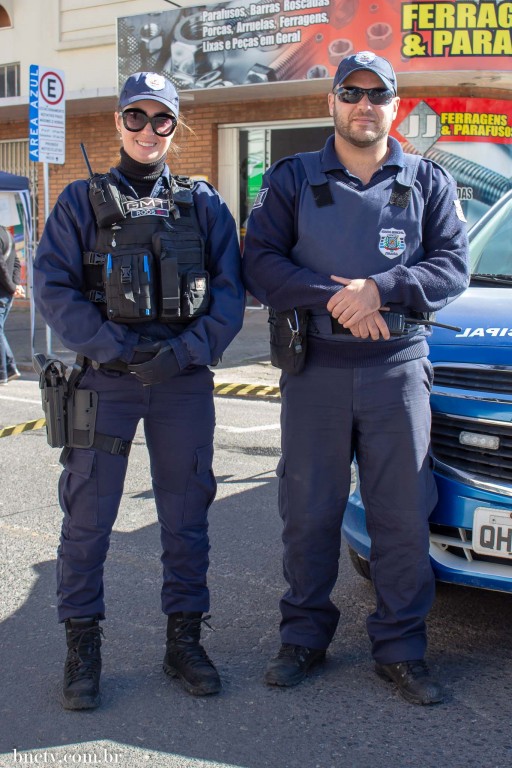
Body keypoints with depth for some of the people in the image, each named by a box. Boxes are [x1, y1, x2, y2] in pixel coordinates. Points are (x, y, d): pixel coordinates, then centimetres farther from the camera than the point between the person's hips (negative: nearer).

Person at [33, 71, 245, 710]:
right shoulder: (82, 202, 7)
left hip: (184, 382, 2)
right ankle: (82, 648, 15)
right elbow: (53, 288, -2)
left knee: (186, 515, 8)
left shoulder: (202, 203, 11)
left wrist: (188, 350, -12)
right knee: (87, 517, 1)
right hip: (104, 380, -1)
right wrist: (115, 348, -14)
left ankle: (184, 640, 21)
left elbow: (230, 289, 4)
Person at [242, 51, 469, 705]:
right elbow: (260, 262, 0)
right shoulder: (292, 179, 9)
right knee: (308, 511, 6)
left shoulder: (427, 182, 12)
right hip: (314, 367, 0)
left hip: (398, 366, 1)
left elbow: (453, 265, 3)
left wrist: (378, 290, -13)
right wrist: (332, 298, -13)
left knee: (403, 512, 2)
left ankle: (400, 647, 15)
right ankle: (304, 635, 22)